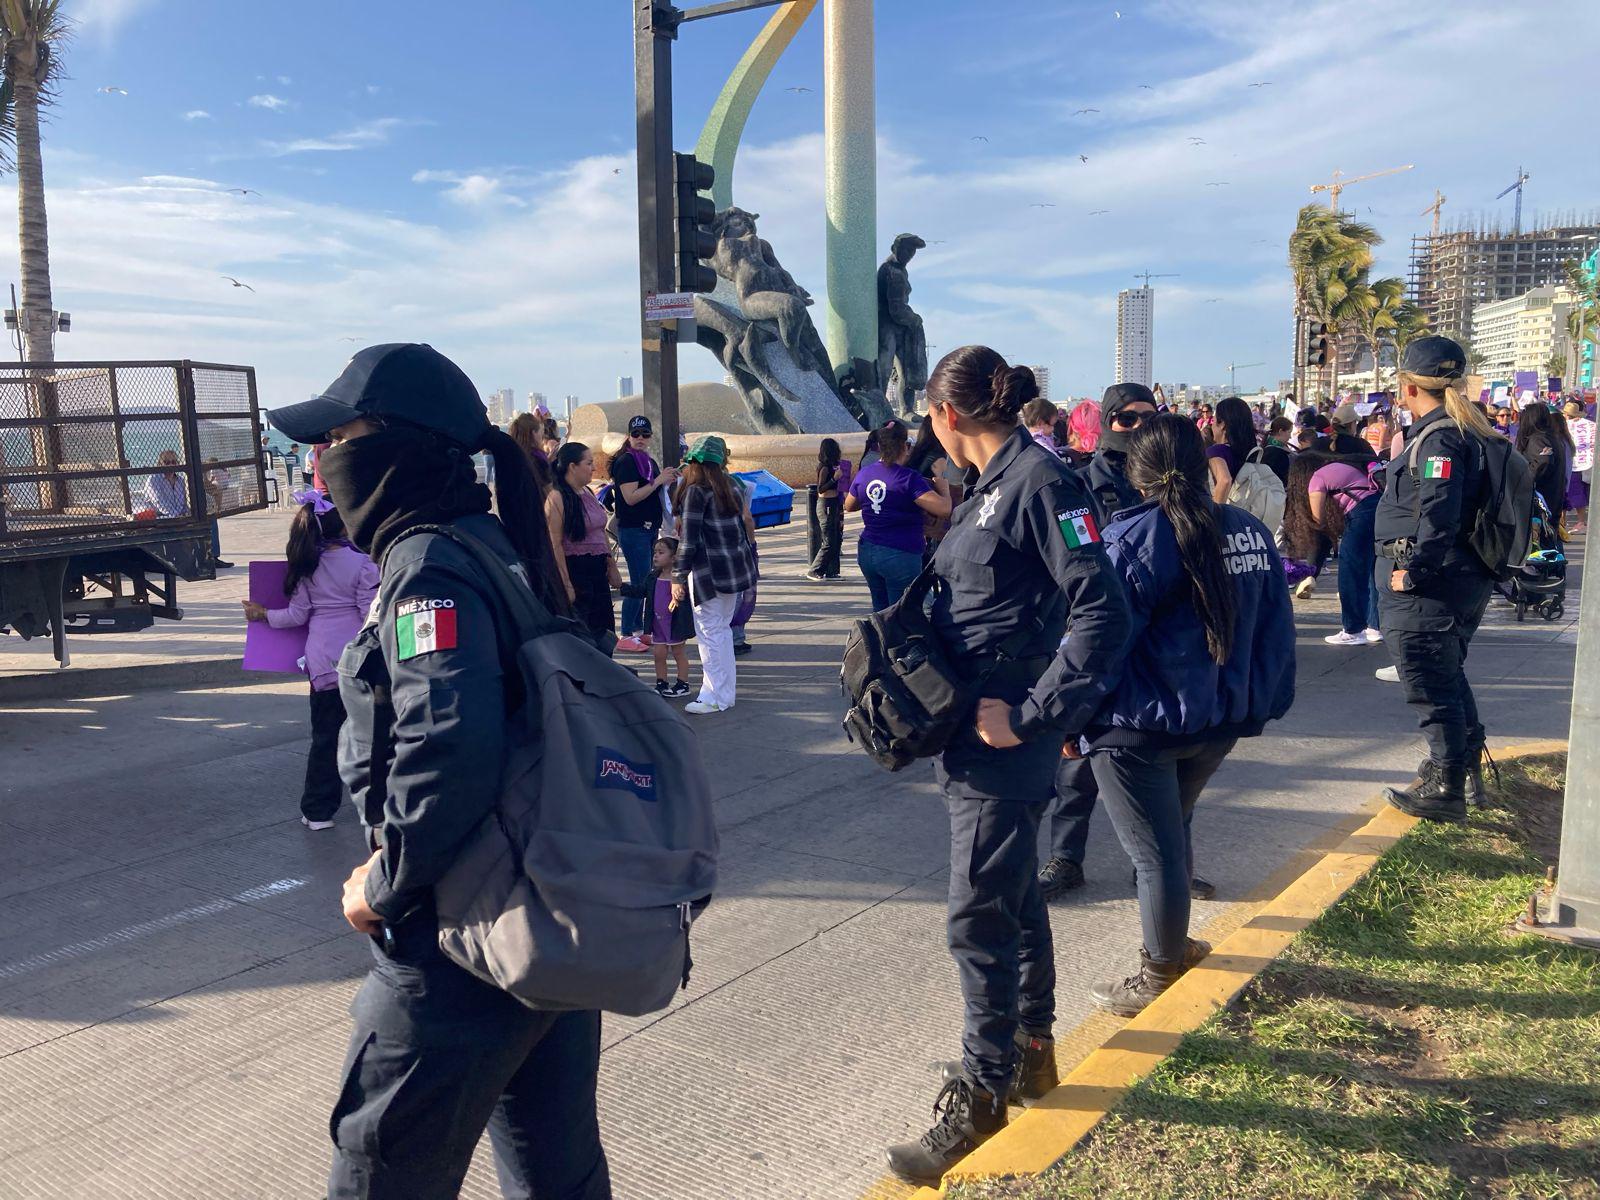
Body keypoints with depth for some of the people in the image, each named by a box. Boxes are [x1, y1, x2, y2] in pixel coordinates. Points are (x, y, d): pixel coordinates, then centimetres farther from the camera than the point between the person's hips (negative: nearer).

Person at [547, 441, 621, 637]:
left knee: (605, 634, 10)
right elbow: (555, 544, -18)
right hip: (574, 571, -8)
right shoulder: (557, 498, -13)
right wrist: (566, 584, -21)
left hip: (597, 571, 9)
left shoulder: (588, 494, 13)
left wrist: (612, 567, 18)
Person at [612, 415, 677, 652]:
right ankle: (626, 636, -3)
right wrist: (658, 481, -17)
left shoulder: (650, 462, 16)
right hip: (633, 530, -9)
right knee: (639, 582, -9)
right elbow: (631, 497, -19)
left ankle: (639, 631, 19)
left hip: (650, 529, 9)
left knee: (646, 581, 11)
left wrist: (668, 482, 8)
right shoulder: (625, 462, -10)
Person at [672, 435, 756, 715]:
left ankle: (716, 697, 3)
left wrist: (678, 577, -12)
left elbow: (688, 539, -15)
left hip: (709, 570, -7)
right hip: (735, 566, 8)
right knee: (723, 629, 17)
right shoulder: (730, 485, 9)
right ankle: (728, 689, 24)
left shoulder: (696, 491, -11)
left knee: (710, 632, 0)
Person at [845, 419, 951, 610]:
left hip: (867, 552, 6)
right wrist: (944, 489, -1)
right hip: (901, 555, -6)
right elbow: (943, 508, -21)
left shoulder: (864, 474, 6)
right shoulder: (909, 478, -13)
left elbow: (849, 506, 22)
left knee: (880, 610, 18)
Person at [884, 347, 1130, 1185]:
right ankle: (1028, 1047, 37)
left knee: (981, 916, 0)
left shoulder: (1040, 479, -16)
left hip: (1004, 744, -9)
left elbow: (1103, 614, -23)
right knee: (1012, 893, 20)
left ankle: (982, 1090, 15)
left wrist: (1028, 715, -22)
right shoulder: (994, 484, 12)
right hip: (970, 730, 10)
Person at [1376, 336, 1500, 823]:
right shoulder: (1468, 432, 13)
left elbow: (1439, 514, -27)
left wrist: (1413, 570, -25)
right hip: (1465, 579, 11)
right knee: (1449, 677, 24)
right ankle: (1467, 770, 36)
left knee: (1431, 686, -2)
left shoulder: (1438, 437, -18)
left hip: (1426, 586, -11)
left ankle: (1444, 789, 5)